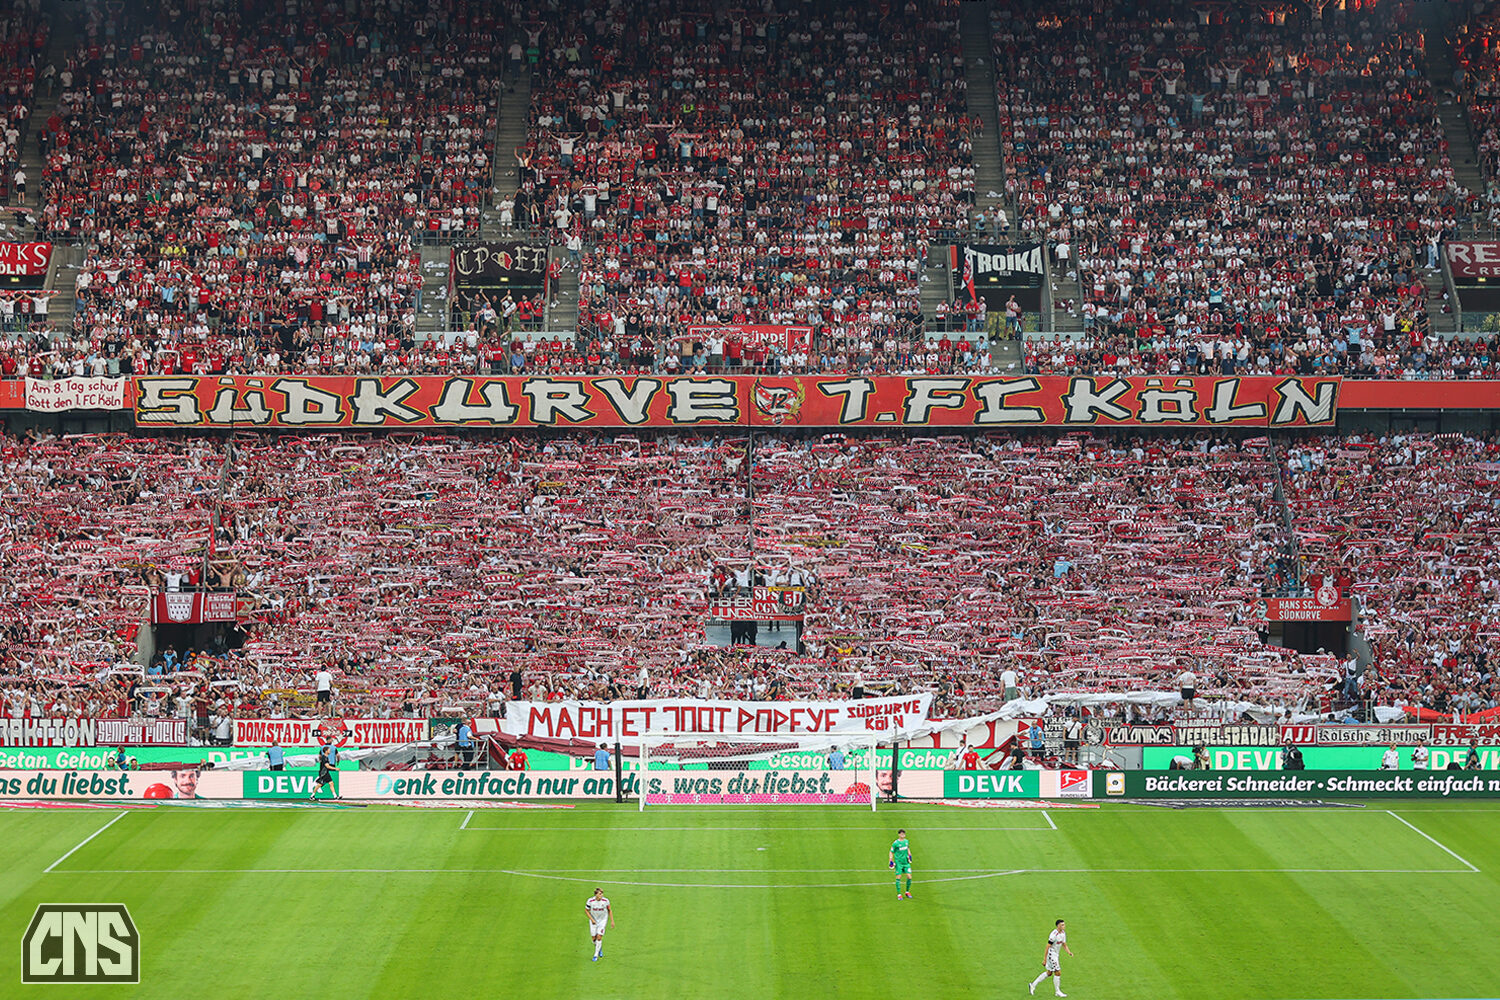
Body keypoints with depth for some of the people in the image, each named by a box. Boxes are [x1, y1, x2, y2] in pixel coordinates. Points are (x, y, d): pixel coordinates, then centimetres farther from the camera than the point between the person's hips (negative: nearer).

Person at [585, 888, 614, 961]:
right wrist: (591, 919, -12)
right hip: (594, 921, 1)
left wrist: (612, 921, -2)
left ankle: (596, 955, 1)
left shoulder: (605, 900, -17)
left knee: (599, 937, -11)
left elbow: (610, 910, -1)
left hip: (602, 920, -1)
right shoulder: (590, 901, -18)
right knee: (594, 938, 3)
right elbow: (586, 910, -3)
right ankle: (599, 948, 36)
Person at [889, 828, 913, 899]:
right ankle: (899, 894, 4)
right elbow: (891, 852, -1)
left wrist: (909, 855, 15)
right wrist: (891, 861, -9)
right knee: (898, 877, -6)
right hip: (899, 862, -5)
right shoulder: (895, 843, -9)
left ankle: (907, 892, 19)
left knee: (909, 877, 0)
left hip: (906, 862, 5)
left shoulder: (906, 841, 6)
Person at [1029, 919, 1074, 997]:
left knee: (1049, 973, 17)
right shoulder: (1054, 935, -23)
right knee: (1058, 973, -5)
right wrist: (1044, 959, -19)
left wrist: (1069, 952, -7)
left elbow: (1064, 945, 12)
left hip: (1056, 955, 9)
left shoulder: (1063, 933, 4)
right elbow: (1048, 947, -20)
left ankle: (1033, 984, 27)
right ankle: (1057, 991, 9)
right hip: (1051, 954, -9)